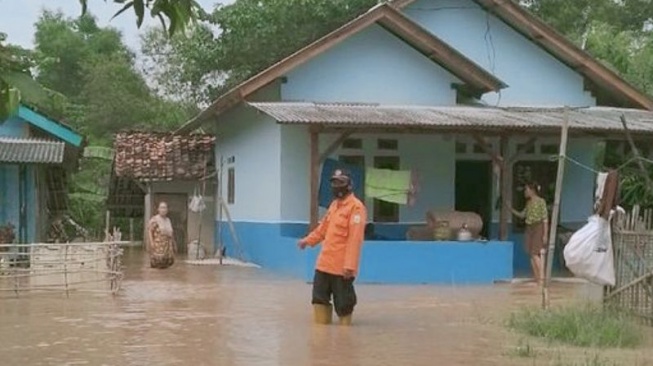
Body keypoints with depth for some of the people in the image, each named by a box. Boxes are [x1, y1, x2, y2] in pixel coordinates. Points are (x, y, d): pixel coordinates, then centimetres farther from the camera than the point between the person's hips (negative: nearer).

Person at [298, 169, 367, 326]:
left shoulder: (356, 207, -14)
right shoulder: (334, 204, 14)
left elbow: (355, 238, -19)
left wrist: (350, 265, -23)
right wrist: (308, 240, 25)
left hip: (342, 266, -8)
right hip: (325, 263, 8)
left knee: (342, 301, 0)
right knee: (320, 296, 12)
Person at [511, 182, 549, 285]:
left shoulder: (541, 201, -8)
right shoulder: (529, 203, 14)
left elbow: (545, 219, -10)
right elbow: (522, 215, 20)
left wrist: (545, 234, -15)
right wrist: (511, 209, 9)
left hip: (538, 228, -7)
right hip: (529, 229, 7)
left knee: (536, 254, -12)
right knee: (532, 255, 5)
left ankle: (541, 278, -8)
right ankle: (536, 278, 9)